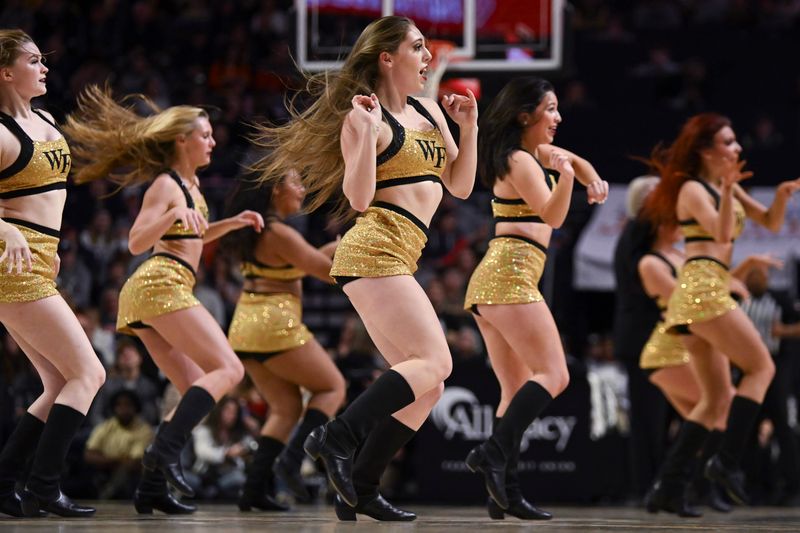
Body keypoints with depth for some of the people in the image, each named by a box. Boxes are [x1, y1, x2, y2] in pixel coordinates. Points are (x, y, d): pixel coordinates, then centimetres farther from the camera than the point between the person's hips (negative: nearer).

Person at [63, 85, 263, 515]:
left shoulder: (191, 184, 22)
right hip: (162, 285, -10)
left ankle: (151, 487, 0)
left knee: (197, 392, 8)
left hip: (147, 295, 10)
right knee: (228, 369, -19)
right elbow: (137, 242, -15)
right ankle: (164, 452, -32)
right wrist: (174, 212, -28)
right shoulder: (165, 185, -6)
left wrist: (233, 223, 26)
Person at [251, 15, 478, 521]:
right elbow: (358, 198, -14)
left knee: (427, 384, 3)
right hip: (376, 249, -9)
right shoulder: (364, 117, -5)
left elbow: (460, 185, 19)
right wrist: (367, 133, -24)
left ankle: (360, 490, 3)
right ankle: (336, 438, -19)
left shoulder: (428, 110, 18)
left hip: (400, 260, 9)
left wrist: (469, 127, 7)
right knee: (434, 362, -20)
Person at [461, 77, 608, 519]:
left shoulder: (532, 152, 21)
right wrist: (565, 177, -35)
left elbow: (576, 159, 36)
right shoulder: (521, 161, -8)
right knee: (553, 375, -16)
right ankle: (493, 453, -31)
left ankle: (504, 493, -3)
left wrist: (594, 181, 16)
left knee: (517, 392, 6)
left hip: (489, 282, 10)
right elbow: (553, 216, -17)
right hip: (512, 273, -10)